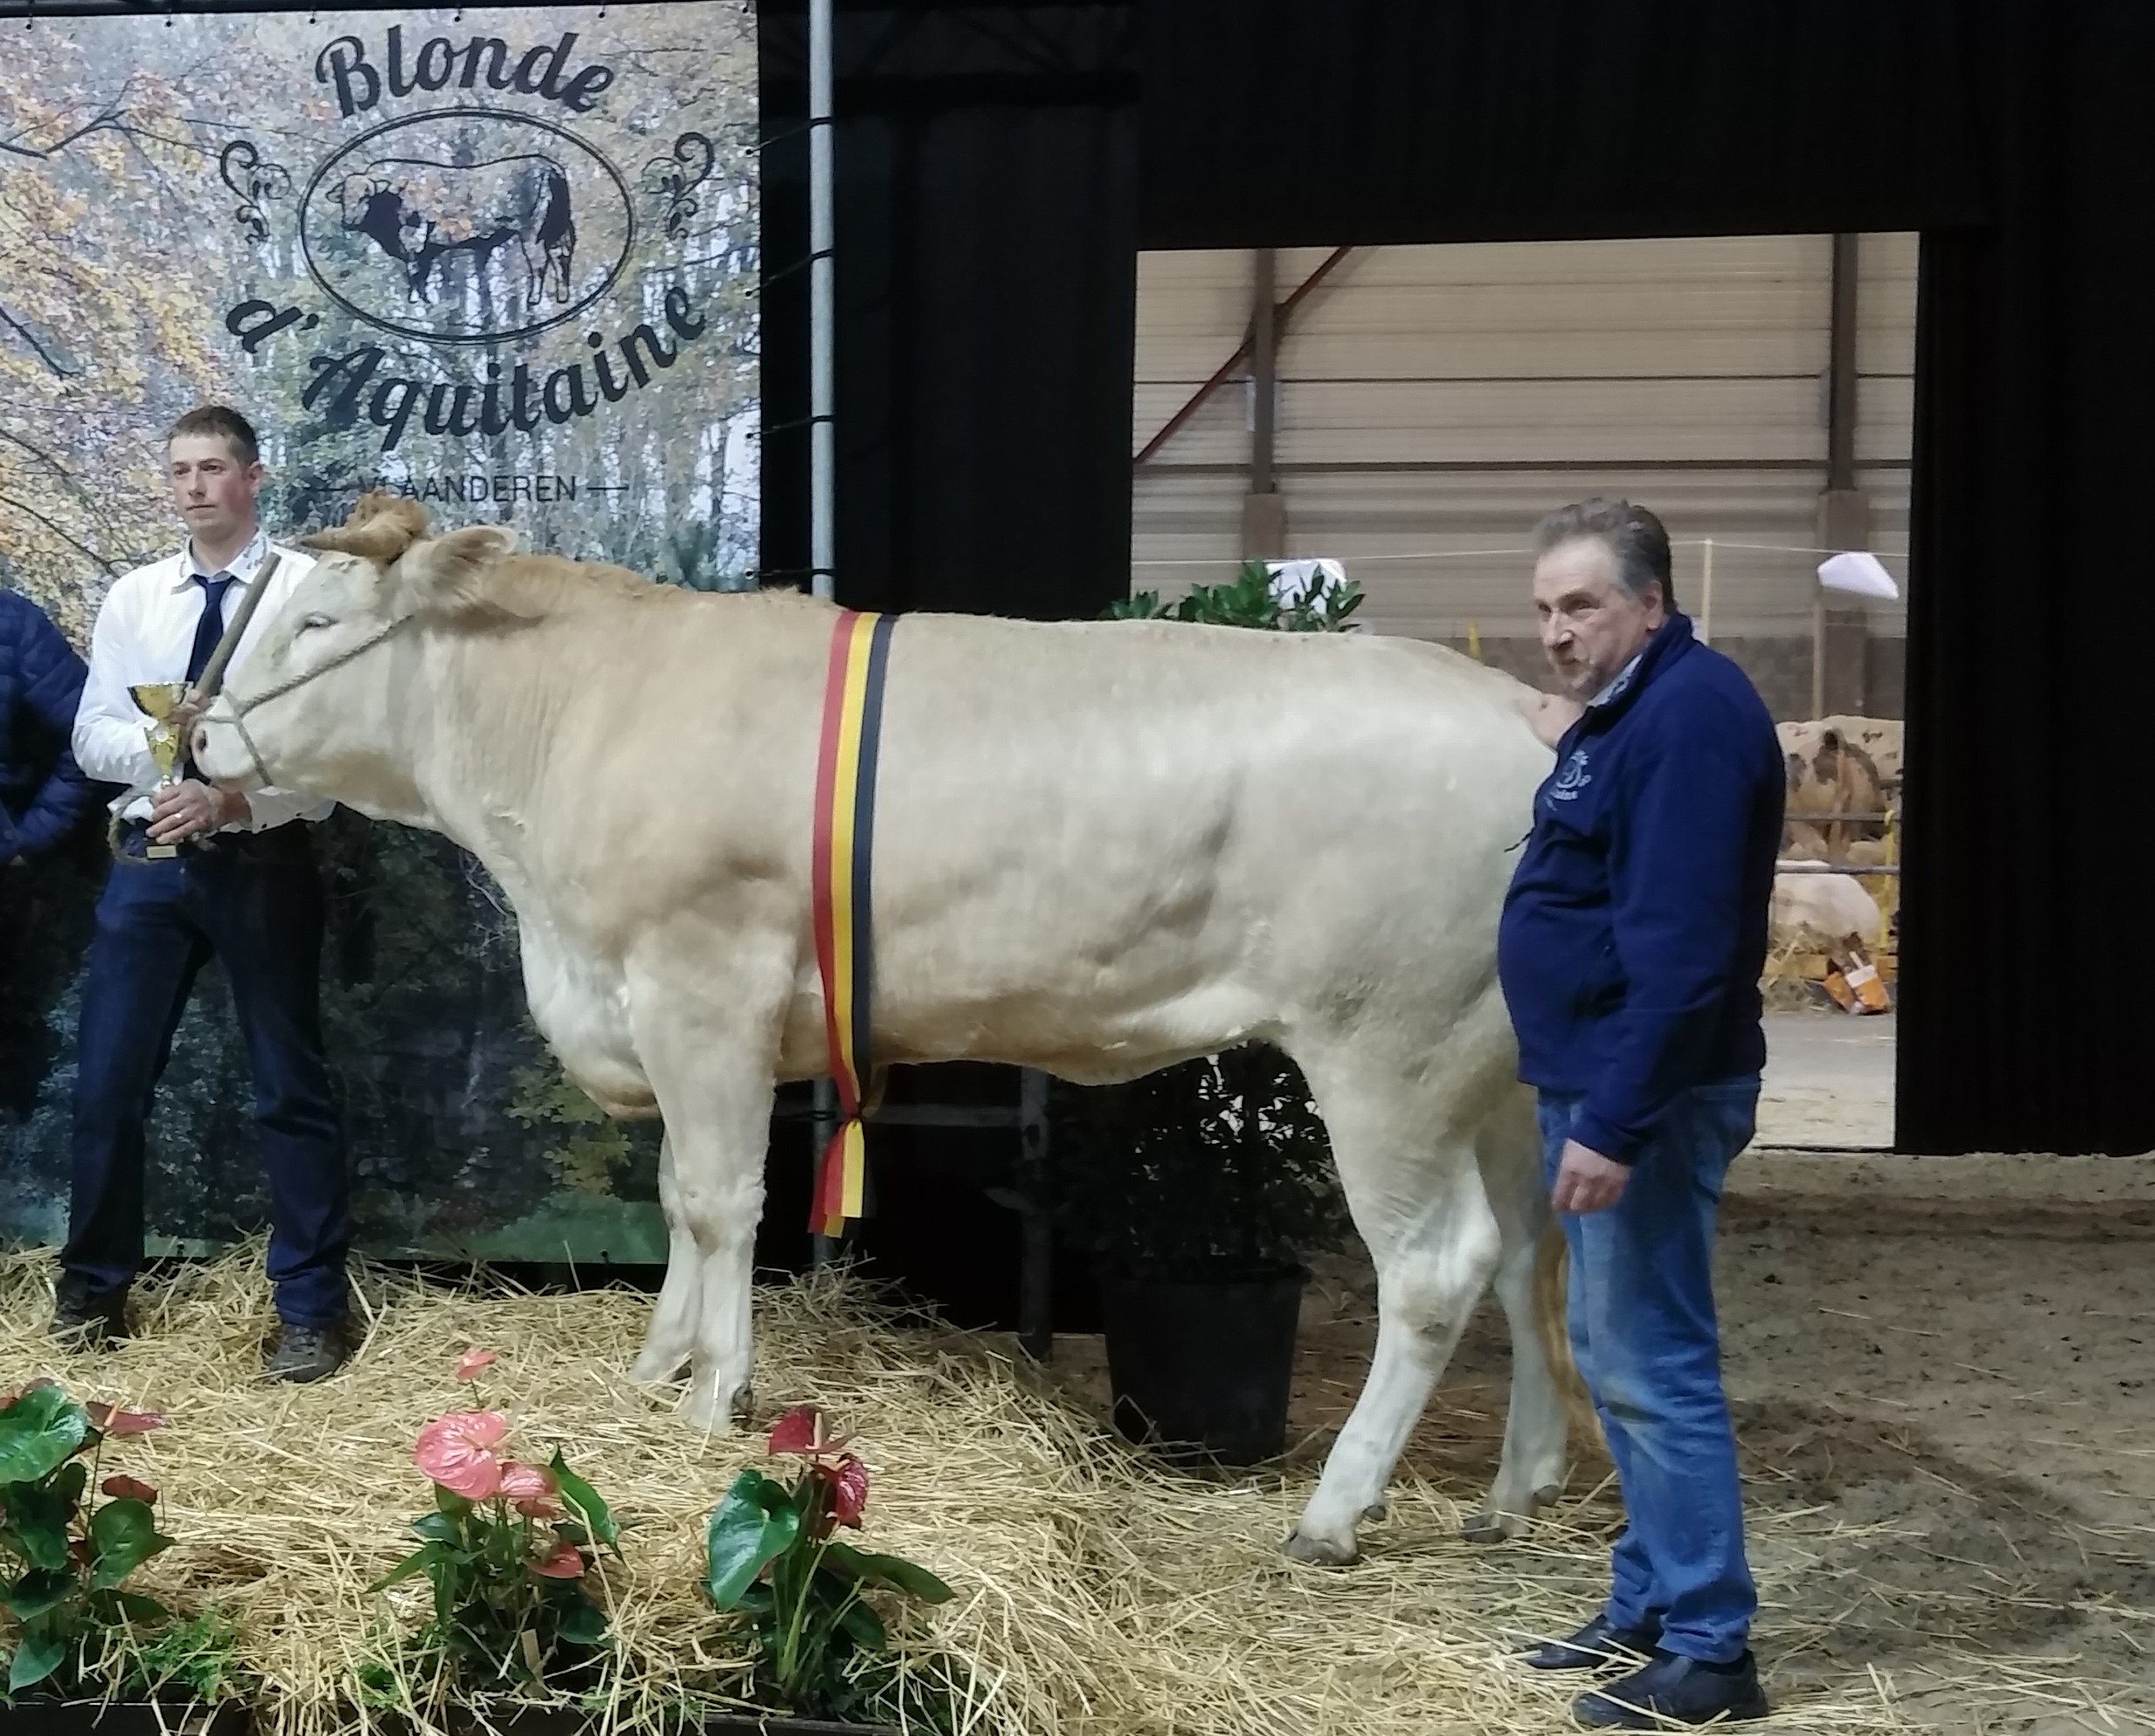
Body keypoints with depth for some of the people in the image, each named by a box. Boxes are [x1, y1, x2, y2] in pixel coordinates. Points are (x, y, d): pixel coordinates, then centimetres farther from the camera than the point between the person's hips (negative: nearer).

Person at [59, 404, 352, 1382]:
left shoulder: (309, 589, -6)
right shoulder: (134, 596, 8)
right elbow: (91, 738, 5)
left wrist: (235, 800, -22)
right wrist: (165, 736, -15)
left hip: (263, 861, -4)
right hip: (150, 859, 4)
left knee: (289, 1086, 4)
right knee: (108, 1080, 8)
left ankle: (310, 1308, 13)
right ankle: (93, 1288, 24)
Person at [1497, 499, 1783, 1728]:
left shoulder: (1692, 710, -18)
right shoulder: (1627, 709, 14)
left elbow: (1680, 945, -24)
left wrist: (1615, 1122, -26)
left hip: (1644, 1092, -11)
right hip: (1599, 1077, 11)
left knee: (1655, 1366, -6)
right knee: (1618, 1355, 15)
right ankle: (1650, 1611, 25)